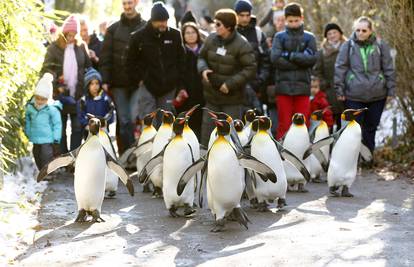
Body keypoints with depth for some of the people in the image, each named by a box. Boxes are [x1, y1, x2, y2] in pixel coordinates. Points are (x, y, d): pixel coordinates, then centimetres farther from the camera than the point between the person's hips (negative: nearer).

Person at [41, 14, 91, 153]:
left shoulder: (82, 47, 7)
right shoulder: (54, 48, -1)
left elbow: (88, 67, 9)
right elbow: (46, 69, -3)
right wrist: (57, 86, -12)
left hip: (78, 95, 2)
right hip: (60, 95, -2)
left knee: (78, 128, 2)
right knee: (60, 129, 5)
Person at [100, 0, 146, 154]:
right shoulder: (114, 29, 9)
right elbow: (105, 56, 6)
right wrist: (105, 80, -2)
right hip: (118, 83, 2)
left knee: (135, 119, -10)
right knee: (123, 121, 3)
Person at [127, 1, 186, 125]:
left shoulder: (174, 35, 1)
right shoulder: (139, 37, -5)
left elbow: (181, 61, 8)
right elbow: (131, 61, 4)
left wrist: (181, 85, 5)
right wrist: (137, 81, -3)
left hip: (168, 88, 2)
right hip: (147, 87, -2)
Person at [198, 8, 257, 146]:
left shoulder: (242, 45, -14)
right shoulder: (211, 39, 1)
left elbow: (251, 69, -16)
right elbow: (202, 57, 15)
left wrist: (231, 84, -20)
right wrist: (203, 69, -9)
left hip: (232, 98, -5)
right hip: (211, 95, 5)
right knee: (207, 128, 11)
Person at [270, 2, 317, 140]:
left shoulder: (309, 38, 8)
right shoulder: (280, 37, 6)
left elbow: (312, 58, -5)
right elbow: (275, 58, -8)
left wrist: (290, 55, -9)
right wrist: (300, 62, -8)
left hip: (302, 87, 1)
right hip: (284, 86, -1)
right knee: (284, 124, 0)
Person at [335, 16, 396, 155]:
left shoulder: (380, 45, 3)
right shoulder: (348, 46, 1)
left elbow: (389, 69, 6)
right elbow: (340, 68, 3)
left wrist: (391, 90, 4)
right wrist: (340, 90, 0)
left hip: (377, 95, 1)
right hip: (353, 95, -1)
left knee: (371, 127, 10)